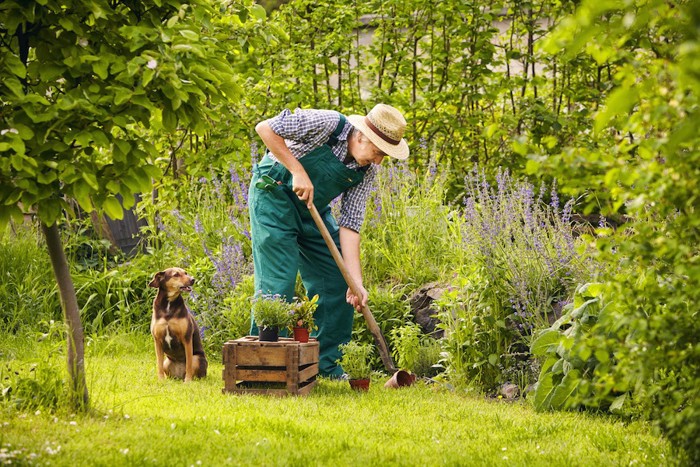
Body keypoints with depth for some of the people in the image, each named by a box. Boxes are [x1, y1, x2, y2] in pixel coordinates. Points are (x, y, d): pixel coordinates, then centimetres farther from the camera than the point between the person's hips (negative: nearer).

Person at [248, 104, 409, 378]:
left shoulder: (367, 171, -9)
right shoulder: (326, 124, -26)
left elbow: (350, 224, -9)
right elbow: (265, 128, -23)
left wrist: (356, 282, -17)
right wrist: (297, 170, -28)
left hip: (313, 209, 7)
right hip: (274, 193, -7)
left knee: (338, 282, 1)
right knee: (278, 282, -14)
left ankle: (327, 365, 12)